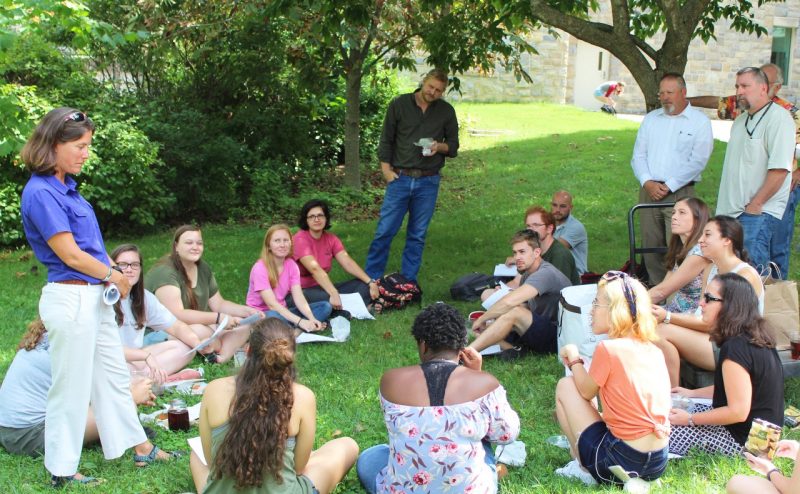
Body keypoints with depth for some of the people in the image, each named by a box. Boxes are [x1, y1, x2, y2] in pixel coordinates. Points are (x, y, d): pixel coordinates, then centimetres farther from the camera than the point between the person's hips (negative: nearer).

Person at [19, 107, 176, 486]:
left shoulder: (65, 186, 10)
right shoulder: (40, 193, -18)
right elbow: (70, 255, -18)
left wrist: (113, 274, -4)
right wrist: (114, 276, -5)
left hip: (95, 297, 10)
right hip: (71, 299, -10)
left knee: (114, 377, 19)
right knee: (71, 387, 3)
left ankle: (139, 448, 32)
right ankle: (61, 470, 18)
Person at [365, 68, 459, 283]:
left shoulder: (446, 111, 5)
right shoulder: (399, 104, 1)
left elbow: (453, 146, 11)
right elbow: (386, 140, 5)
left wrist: (440, 147, -10)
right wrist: (386, 169, -4)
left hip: (428, 182, 2)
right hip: (400, 177, -1)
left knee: (417, 235, 7)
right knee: (385, 231, -3)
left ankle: (409, 281, 16)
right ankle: (370, 278, 7)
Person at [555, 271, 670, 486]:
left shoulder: (608, 349, -14)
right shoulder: (654, 350, 5)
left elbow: (586, 392, 1)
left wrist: (573, 358, 18)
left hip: (621, 460, -7)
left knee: (565, 386, 10)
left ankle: (583, 468, 11)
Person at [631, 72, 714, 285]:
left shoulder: (700, 121, 1)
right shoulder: (651, 119, 16)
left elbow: (697, 162, -8)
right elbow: (638, 155, 11)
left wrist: (668, 186, -12)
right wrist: (647, 182, -6)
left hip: (680, 193, -4)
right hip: (649, 192, 5)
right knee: (650, 247, 5)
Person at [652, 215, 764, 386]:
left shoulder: (745, 275, -13)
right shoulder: (712, 270, 14)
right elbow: (701, 314, 7)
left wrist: (668, 317, -23)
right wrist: (665, 316, -11)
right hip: (714, 342, 8)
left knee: (663, 332, -21)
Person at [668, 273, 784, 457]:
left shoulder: (735, 349, -26)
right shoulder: (756, 338, 4)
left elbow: (738, 412, -26)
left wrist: (689, 420, -17)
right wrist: (692, 393, 19)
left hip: (744, 441, -10)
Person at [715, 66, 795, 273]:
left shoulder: (778, 118, -11)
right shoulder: (740, 121, 18)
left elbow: (779, 169, -19)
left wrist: (755, 205, -18)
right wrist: (726, 205, 16)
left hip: (760, 212, -9)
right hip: (733, 210, 9)